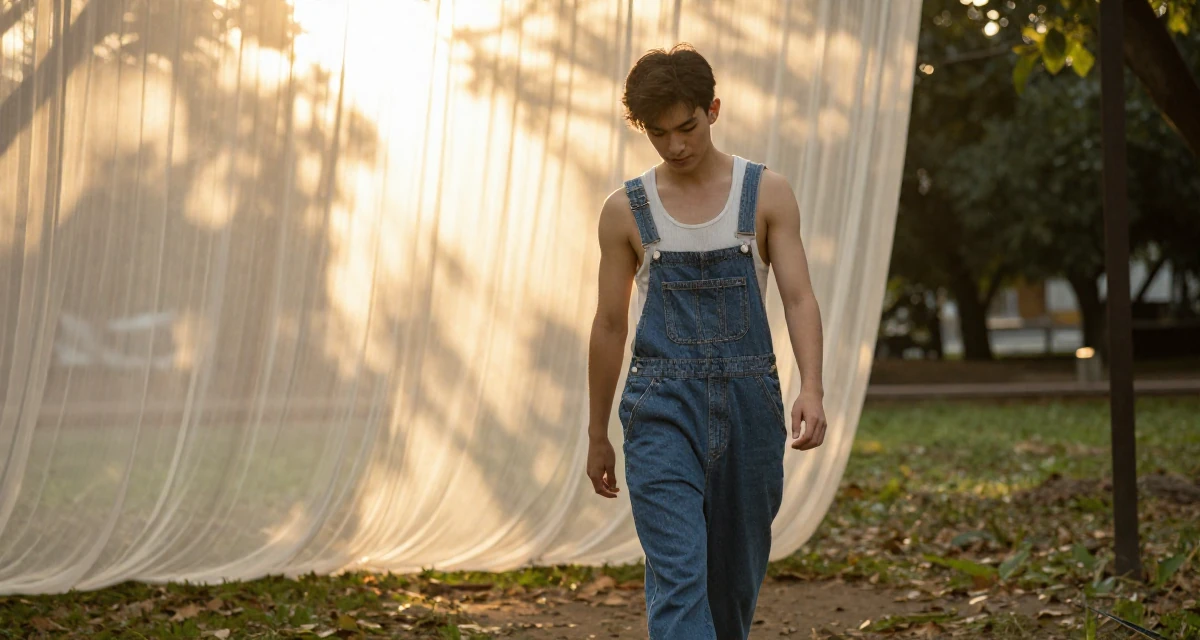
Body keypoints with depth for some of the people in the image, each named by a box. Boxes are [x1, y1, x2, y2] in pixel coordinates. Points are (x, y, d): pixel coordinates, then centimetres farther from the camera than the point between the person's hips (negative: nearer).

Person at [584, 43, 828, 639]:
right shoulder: (626, 209, 3)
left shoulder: (767, 193, 2)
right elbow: (610, 324, 9)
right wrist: (597, 434, 12)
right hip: (662, 406, -1)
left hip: (749, 401, 1)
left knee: (737, 576, 11)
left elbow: (798, 297, -4)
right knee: (677, 577, -13)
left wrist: (811, 388, -21)